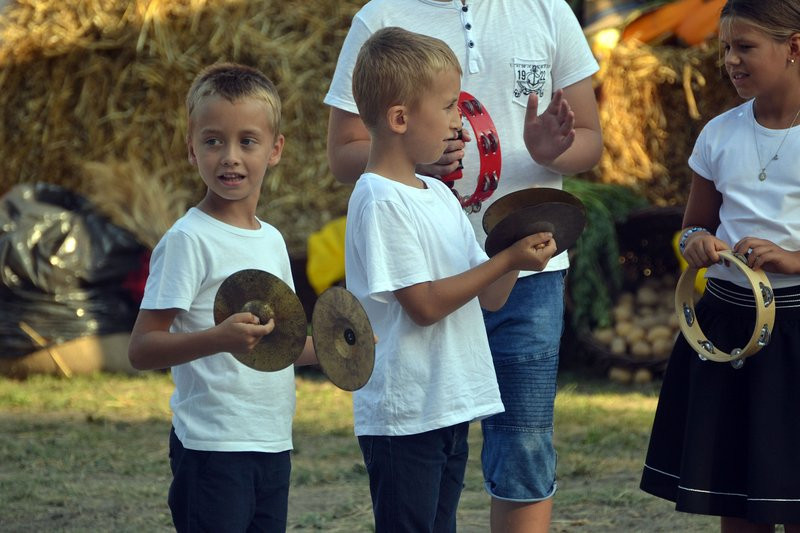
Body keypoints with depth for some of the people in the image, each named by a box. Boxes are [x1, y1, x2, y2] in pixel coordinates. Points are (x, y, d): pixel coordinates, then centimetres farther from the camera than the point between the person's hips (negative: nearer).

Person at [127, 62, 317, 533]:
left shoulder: (272, 240, 12)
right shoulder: (188, 240, -10)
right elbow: (141, 348, -16)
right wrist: (219, 339, -31)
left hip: (273, 445, 7)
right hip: (212, 447, -7)